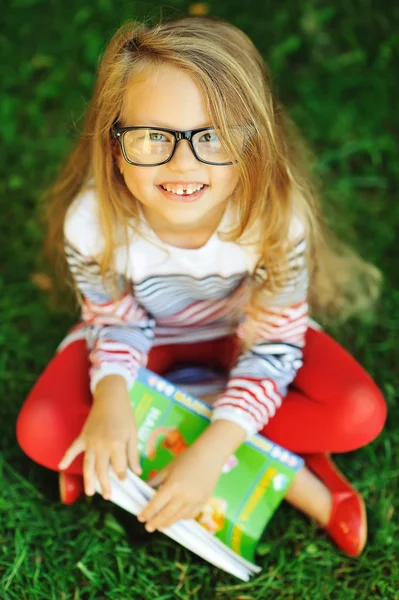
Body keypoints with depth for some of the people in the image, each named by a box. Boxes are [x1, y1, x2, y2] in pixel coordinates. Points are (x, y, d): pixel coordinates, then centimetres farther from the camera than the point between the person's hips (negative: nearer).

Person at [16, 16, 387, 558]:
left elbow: (272, 344, -25)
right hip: (146, 333, 2)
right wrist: (111, 393, -36)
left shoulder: (277, 219, -33)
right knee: (41, 433, -25)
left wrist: (212, 448, -35)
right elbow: (117, 321, -15)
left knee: (361, 415, -23)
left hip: (243, 331, -1)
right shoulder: (92, 224, -31)